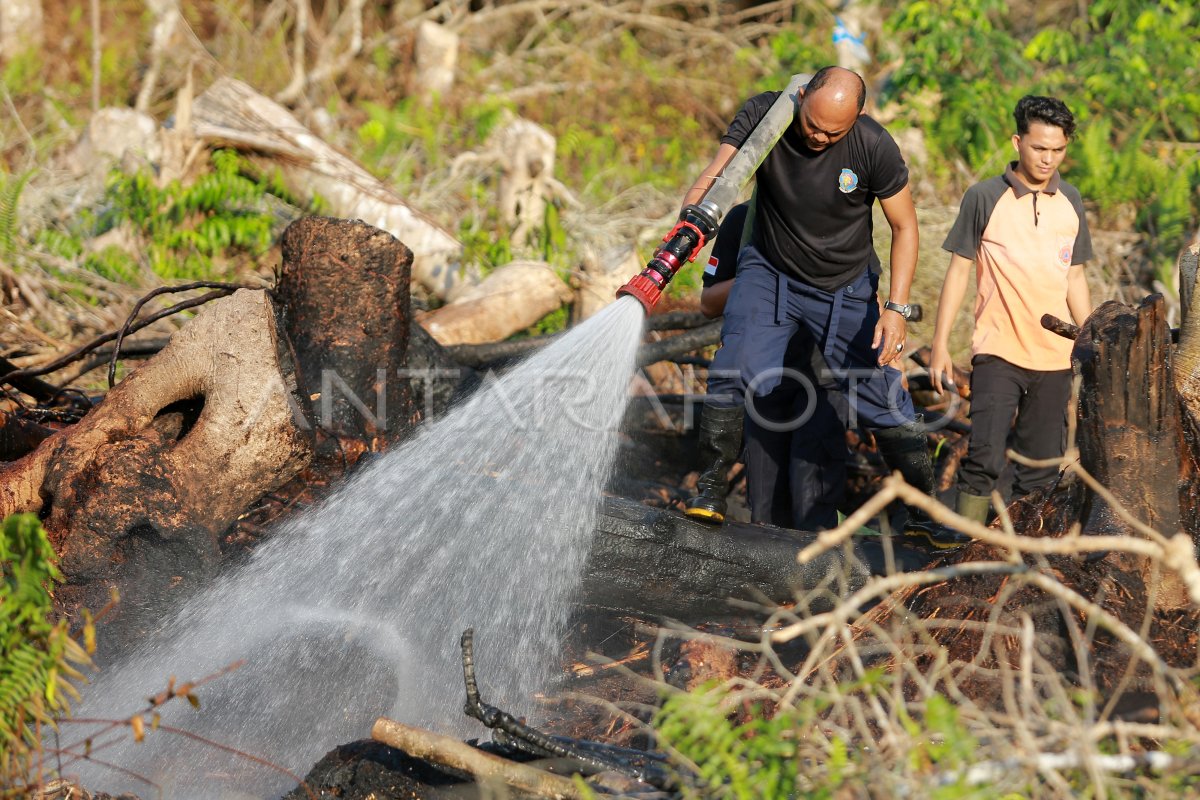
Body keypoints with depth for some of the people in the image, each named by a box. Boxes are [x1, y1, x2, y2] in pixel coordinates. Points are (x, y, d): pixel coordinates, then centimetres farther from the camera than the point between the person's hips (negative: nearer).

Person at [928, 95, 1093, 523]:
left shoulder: (1070, 202, 9)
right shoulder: (985, 198, -4)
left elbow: (1075, 278, 16)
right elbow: (959, 270, 0)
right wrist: (940, 344, -4)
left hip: (1054, 356, 4)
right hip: (998, 351, -4)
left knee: (1041, 467, 7)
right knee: (985, 458, -13)